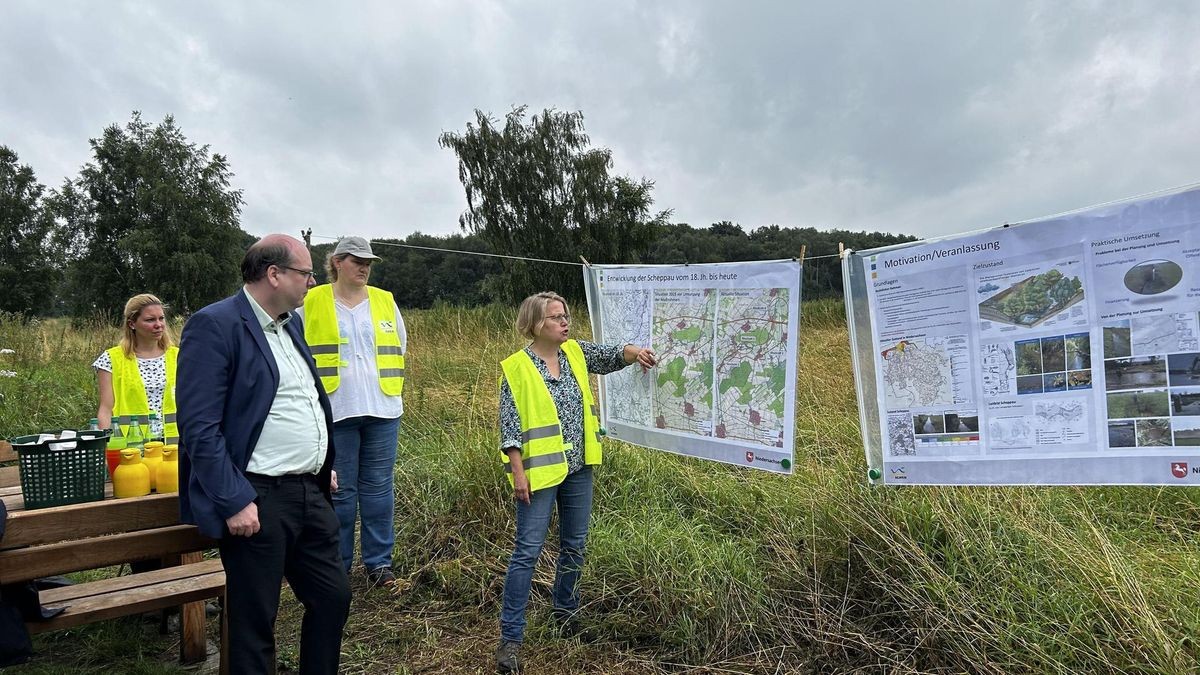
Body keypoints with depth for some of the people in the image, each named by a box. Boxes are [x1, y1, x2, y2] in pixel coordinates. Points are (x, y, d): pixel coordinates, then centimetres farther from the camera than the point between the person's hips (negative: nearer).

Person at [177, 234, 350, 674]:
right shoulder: (214, 325, -13)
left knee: (334, 597, 16)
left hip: (310, 492, 8)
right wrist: (234, 502, -20)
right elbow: (199, 428, -18)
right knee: (255, 623, 7)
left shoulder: (291, 323, 12)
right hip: (256, 500, -8)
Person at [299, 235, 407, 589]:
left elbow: (400, 348, 19)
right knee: (339, 490, 5)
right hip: (335, 412, -2)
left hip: (382, 410, 2)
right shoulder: (313, 302, 2)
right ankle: (337, 565, 19)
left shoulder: (385, 301, 9)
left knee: (378, 488, 8)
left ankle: (379, 562, 19)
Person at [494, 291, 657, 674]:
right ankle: (511, 637, 8)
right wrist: (518, 473, -15)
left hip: (578, 468, 6)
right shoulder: (517, 367, -11)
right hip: (540, 470, -6)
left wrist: (634, 352, -23)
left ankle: (566, 611, 37)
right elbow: (509, 426, -12)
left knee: (574, 546, 17)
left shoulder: (576, 352, 4)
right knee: (528, 551, -3)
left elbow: (612, 356, 0)